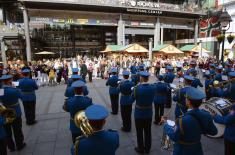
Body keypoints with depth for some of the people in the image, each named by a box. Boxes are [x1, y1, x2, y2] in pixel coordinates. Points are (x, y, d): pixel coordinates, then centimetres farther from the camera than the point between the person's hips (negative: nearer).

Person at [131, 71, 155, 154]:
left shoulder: (137, 88, -22)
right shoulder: (153, 88, -10)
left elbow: (132, 98, -8)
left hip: (139, 114, -4)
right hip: (149, 113, 4)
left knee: (140, 132, 13)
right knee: (148, 132, 18)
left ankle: (141, 149, 28)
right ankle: (147, 148, 34)